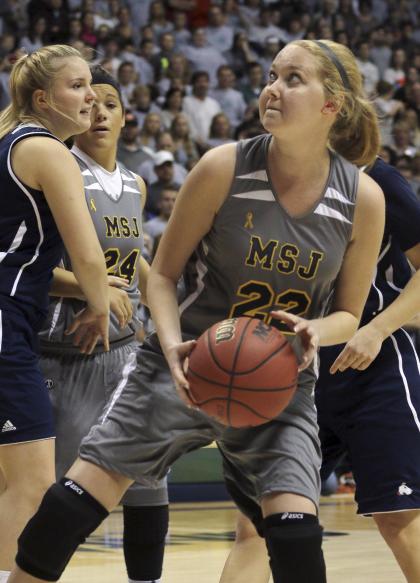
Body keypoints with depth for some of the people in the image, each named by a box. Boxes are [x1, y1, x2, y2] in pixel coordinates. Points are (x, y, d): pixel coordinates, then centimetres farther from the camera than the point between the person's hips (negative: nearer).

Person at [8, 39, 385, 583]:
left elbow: (348, 313, 5)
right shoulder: (224, 168, -13)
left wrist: (314, 330, -18)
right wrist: (173, 345, -21)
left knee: (296, 539, -16)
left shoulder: (363, 198, -9)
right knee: (71, 504, -8)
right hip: (189, 366, 0)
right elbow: (162, 275, -2)